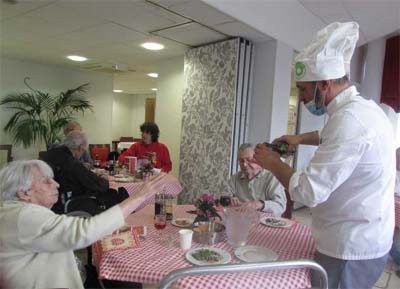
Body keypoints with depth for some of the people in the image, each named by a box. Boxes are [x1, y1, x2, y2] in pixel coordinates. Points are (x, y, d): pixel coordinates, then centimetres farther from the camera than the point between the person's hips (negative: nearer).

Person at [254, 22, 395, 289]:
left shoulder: (351, 119, -27)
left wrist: (274, 164, -13)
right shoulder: (363, 108, 6)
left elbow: (309, 191, -29)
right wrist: (301, 138, 16)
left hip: (350, 250, -9)